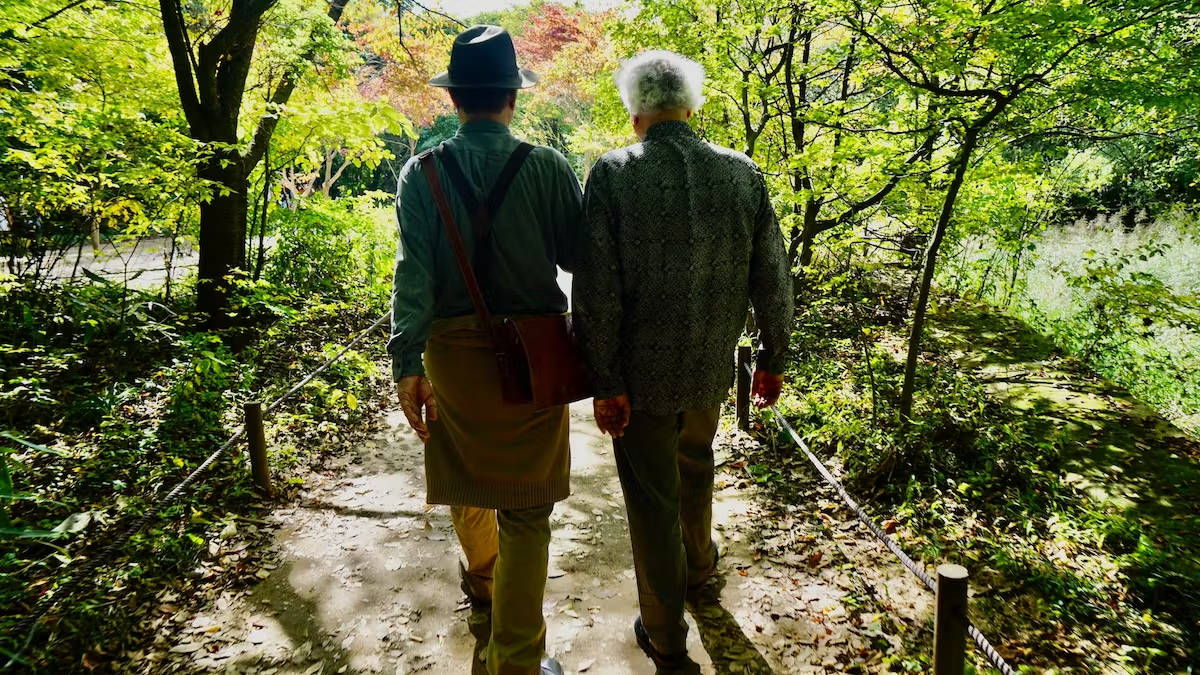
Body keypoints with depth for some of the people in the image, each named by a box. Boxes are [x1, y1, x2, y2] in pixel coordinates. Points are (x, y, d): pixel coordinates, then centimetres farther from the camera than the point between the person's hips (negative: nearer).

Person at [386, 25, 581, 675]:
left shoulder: (421, 172, -4)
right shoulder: (547, 167, -9)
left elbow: (413, 272, -10)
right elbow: (579, 258, -7)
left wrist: (407, 363, -9)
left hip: (453, 348, 3)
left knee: (466, 475, 24)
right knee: (525, 506, 6)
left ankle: (482, 578, 51)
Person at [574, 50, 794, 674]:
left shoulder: (612, 173, -15)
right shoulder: (743, 173, -6)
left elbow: (597, 290, -18)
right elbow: (772, 280, -1)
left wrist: (606, 381, -10)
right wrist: (773, 358, 11)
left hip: (641, 370, -3)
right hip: (711, 367, 4)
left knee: (652, 500, 11)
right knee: (694, 468, 30)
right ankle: (698, 565, 54)